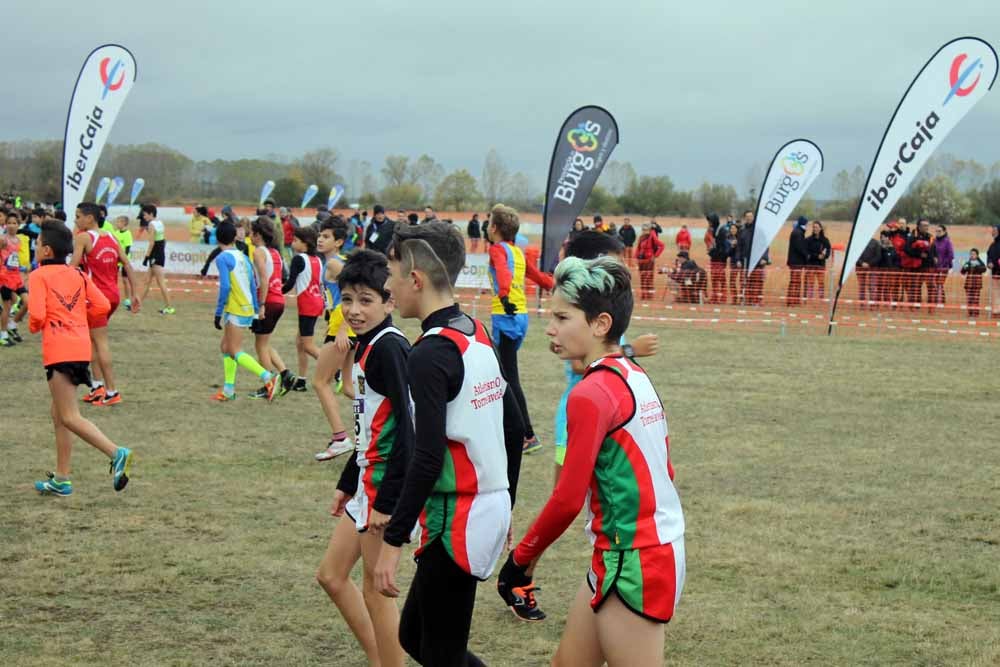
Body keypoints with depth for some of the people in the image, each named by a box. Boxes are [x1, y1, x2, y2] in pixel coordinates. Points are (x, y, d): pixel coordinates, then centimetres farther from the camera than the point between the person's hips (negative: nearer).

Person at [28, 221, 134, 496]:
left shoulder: (39, 276, -3)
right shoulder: (77, 275, 14)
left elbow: (37, 315, -15)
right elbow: (102, 306, 8)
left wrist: (33, 326, 7)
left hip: (59, 351, -8)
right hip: (81, 347, 8)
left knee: (70, 417, -8)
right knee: (59, 414, 17)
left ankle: (117, 453, -26)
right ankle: (61, 480, 20)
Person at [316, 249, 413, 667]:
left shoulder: (389, 348, -18)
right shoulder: (366, 348, 11)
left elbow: (407, 428, -23)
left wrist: (388, 502, -24)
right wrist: (347, 484, 24)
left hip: (389, 483, -10)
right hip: (368, 479, 10)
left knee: (375, 591, -2)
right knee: (331, 575, 17)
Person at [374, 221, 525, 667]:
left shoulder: (430, 354, -17)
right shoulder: (479, 338, 9)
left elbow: (427, 459, -23)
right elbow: (514, 429, 16)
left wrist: (393, 541, -21)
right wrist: (504, 506, 24)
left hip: (455, 522, -9)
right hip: (490, 511, 9)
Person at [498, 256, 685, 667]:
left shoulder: (592, 394, -17)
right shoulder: (635, 377, 9)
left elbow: (568, 498, -18)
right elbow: (663, 472, 15)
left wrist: (523, 557, -5)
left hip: (632, 564, -9)